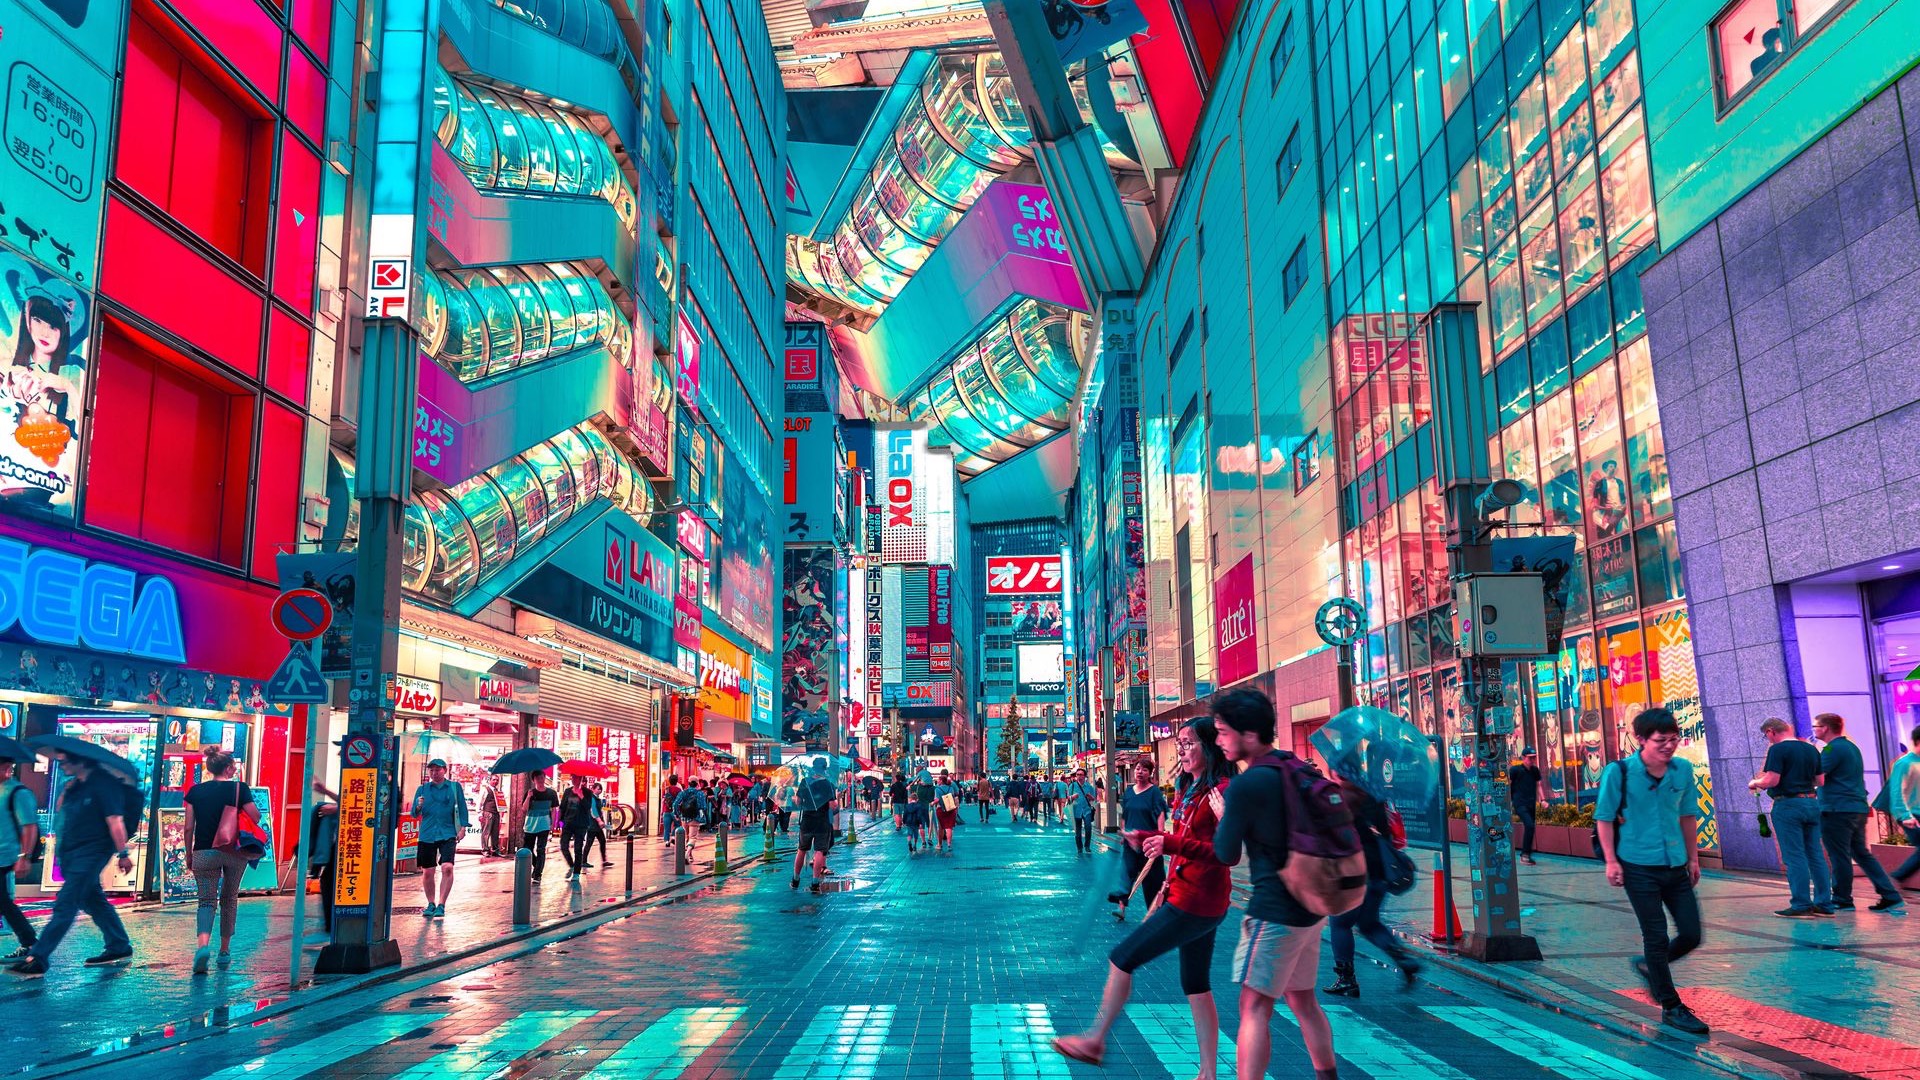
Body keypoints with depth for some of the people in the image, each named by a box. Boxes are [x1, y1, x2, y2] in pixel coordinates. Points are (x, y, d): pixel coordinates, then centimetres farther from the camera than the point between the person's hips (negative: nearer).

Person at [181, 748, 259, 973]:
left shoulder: (195, 791, 1)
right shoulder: (239, 788, -5)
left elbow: (189, 827, 2)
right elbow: (256, 818, -6)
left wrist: (189, 854, 13)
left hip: (204, 853, 0)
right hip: (234, 852, 0)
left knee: (207, 900, 2)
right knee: (229, 899, 15)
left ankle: (204, 945, -23)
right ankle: (225, 951, 21)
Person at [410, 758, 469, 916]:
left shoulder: (455, 787, 6)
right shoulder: (422, 789, 9)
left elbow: (462, 807, 7)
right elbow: (414, 814, 7)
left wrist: (463, 827, -3)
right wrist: (418, 806, -14)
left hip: (448, 834, -2)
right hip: (427, 835, 2)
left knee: (447, 868, -17)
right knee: (427, 872, 6)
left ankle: (441, 905, -11)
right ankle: (431, 904, 23)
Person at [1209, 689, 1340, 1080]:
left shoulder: (1245, 785, -18)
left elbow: (1227, 854, -10)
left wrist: (1221, 815, 7)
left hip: (1275, 909, -9)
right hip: (1309, 903, 9)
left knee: (1254, 1006, -6)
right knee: (1302, 999, 19)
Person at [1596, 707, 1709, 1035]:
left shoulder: (1683, 769, 1)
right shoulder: (1619, 772, -13)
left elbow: (1688, 815, 12)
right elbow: (1604, 818, -7)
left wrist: (1693, 857, 14)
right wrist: (1611, 861, -10)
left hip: (1676, 866, 5)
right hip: (1639, 867, -5)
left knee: (1692, 935, 7)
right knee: (1657, 938, 1)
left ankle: (1649, 966, 34)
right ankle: (1671, 1008, 14)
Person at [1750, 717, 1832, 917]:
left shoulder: (1778, 749, -11)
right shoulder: (1811, 749, 11)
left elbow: (1771, 780, -17)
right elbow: (1819, 781, 16)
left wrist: (1754, 783, 2)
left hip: (1788, 805, -7)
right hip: (1812, 803, 7)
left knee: (1795, 857, -3)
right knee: (1816, 855, 10)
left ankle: (1801, 905, -2)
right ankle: (1824, 904, 13)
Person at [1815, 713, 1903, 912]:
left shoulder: (1832, 749, -13)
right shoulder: (1851, 747, 18)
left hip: (1837, 810, -9)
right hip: (1858, 809, 9)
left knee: (1839, 857, -1)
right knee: (1863, 854, 13)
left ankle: (1842, 900, 6)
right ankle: (1890, 896, 10)